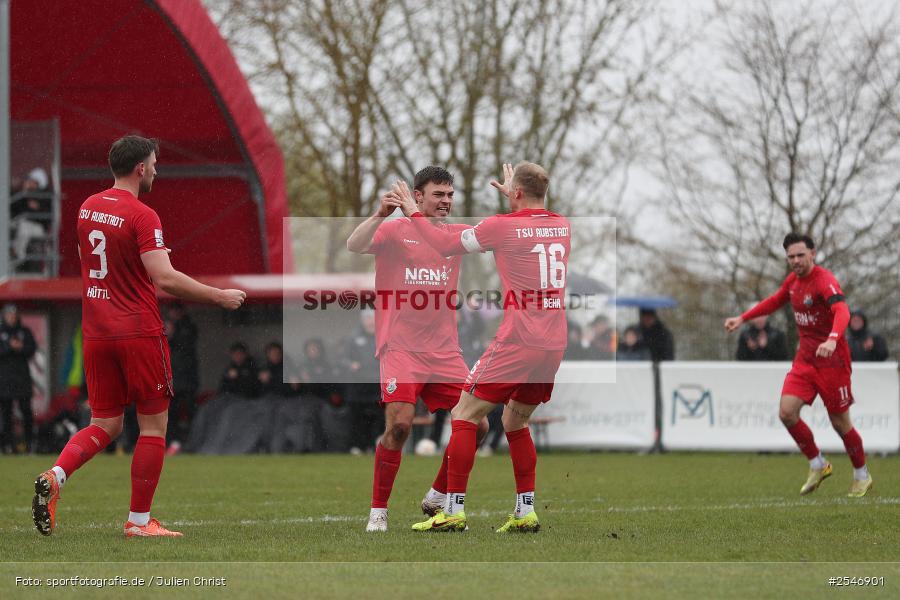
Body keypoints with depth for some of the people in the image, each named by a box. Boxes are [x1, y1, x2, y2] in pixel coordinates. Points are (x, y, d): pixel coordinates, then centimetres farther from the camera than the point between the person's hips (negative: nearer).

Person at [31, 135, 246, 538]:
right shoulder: (142, 216, -14)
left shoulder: (87, 208, 9)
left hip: (96, 334, 7)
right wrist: (220, 297, -12)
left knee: (105, 425, 12)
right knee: (153, 425, 6)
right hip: (140, 334, -6)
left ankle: (55, 477, -14)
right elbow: (166, 279, -22)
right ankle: (139, 521, 7)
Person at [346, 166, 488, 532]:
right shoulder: (395, 230, -2)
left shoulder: (456, 234, 13)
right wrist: (380, 214, -33)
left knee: (476, 425, -1)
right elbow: (354, 247, -18)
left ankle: (437, 498, 20)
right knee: (399, 423, -20)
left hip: (445, 350, 5)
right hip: (401, 347, -5)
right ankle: (377, 512, -6)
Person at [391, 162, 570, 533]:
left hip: (518, 343, -7)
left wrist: (413, 213, 13)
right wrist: (511, 198, 46)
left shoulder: (503, 226, -9)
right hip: (554, 345, 7)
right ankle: (525, 512, 12)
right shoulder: (562, 225, 9)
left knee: (464, 416, 2)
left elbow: (446, 245, 1)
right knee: (515, 422, 19)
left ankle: (454, 510, -3)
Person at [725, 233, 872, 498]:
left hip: (832, 360, -7)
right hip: (805, 358, 7)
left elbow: (842, 311, -37)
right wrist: (743, 318, 26)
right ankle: (818, 465, 11)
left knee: (840, 422, 0)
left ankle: (862, 476, 22)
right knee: (787, 412, -8)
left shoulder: (824, 280, -19)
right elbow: (775, 301, 28)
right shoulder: (793, 280, 6)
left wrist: (832, 340, -55)